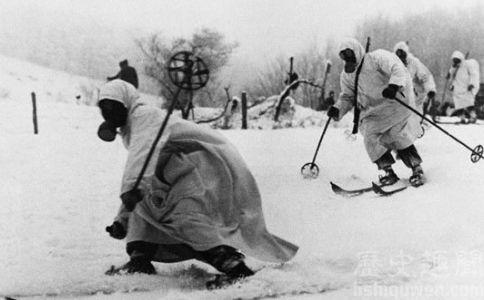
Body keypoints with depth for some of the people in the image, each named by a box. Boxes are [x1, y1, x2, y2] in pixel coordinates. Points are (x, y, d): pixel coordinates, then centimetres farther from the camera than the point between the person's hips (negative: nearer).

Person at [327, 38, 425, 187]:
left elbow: (398, 69, -21)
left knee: (399, 137, -14)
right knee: (371, 138, -13)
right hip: (372, 112, 6)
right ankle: (389, 172, -3)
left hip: (393, 103, -6)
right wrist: (338, 109, -2)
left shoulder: (377, 58, -11)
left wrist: (394, 85, -40)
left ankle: (417, 169, 1)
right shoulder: (346, 76, 10)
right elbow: (347, 97, 18)